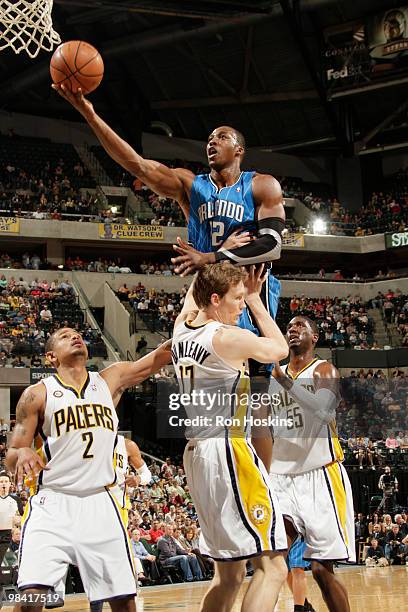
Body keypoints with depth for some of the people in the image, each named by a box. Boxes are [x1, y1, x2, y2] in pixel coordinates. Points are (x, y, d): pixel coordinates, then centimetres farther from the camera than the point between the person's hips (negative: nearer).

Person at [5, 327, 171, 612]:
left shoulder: (111, 380, 11)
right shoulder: (37, 394, 3)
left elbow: (161, 355, 5)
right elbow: (11, 459, 1)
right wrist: (22, 453, -22)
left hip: (99, 504, 3)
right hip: (51, 504, -2)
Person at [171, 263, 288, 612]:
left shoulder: (182, 329, 9)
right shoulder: (229, 338, -11)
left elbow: (193, 296, 32)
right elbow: (280, 349, 8)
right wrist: (255, 299, 15)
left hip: (197, 453, 9)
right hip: (229, 451, -9)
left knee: (230, 573, 16)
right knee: (272, 566, -9)